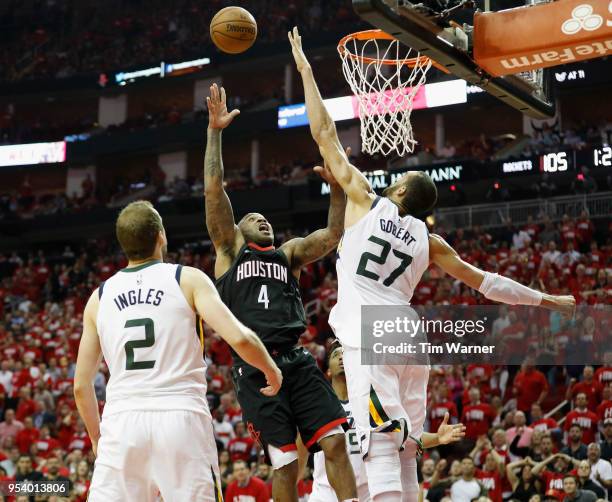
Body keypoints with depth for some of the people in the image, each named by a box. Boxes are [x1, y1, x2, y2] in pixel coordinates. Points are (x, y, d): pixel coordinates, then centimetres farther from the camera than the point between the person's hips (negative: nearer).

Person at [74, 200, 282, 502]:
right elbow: (239, 338, -7)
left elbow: (81, 386, 14)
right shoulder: (188, 279, 5)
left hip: (123, 421, 2)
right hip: (182, 419, -2)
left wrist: (97, 437, 29)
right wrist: (271, 370, 12)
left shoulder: (99, 297, 13)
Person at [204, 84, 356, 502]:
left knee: (335, 442, -9)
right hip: (255, 366, -3)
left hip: (297, 361, 3)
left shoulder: (289, 253, 23)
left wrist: (337, 187, -1)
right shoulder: (229, 249, 14)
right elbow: (214, 190, 4)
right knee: (285, 463, -4)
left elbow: (334, 235, 10)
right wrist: (215, 131, -1)